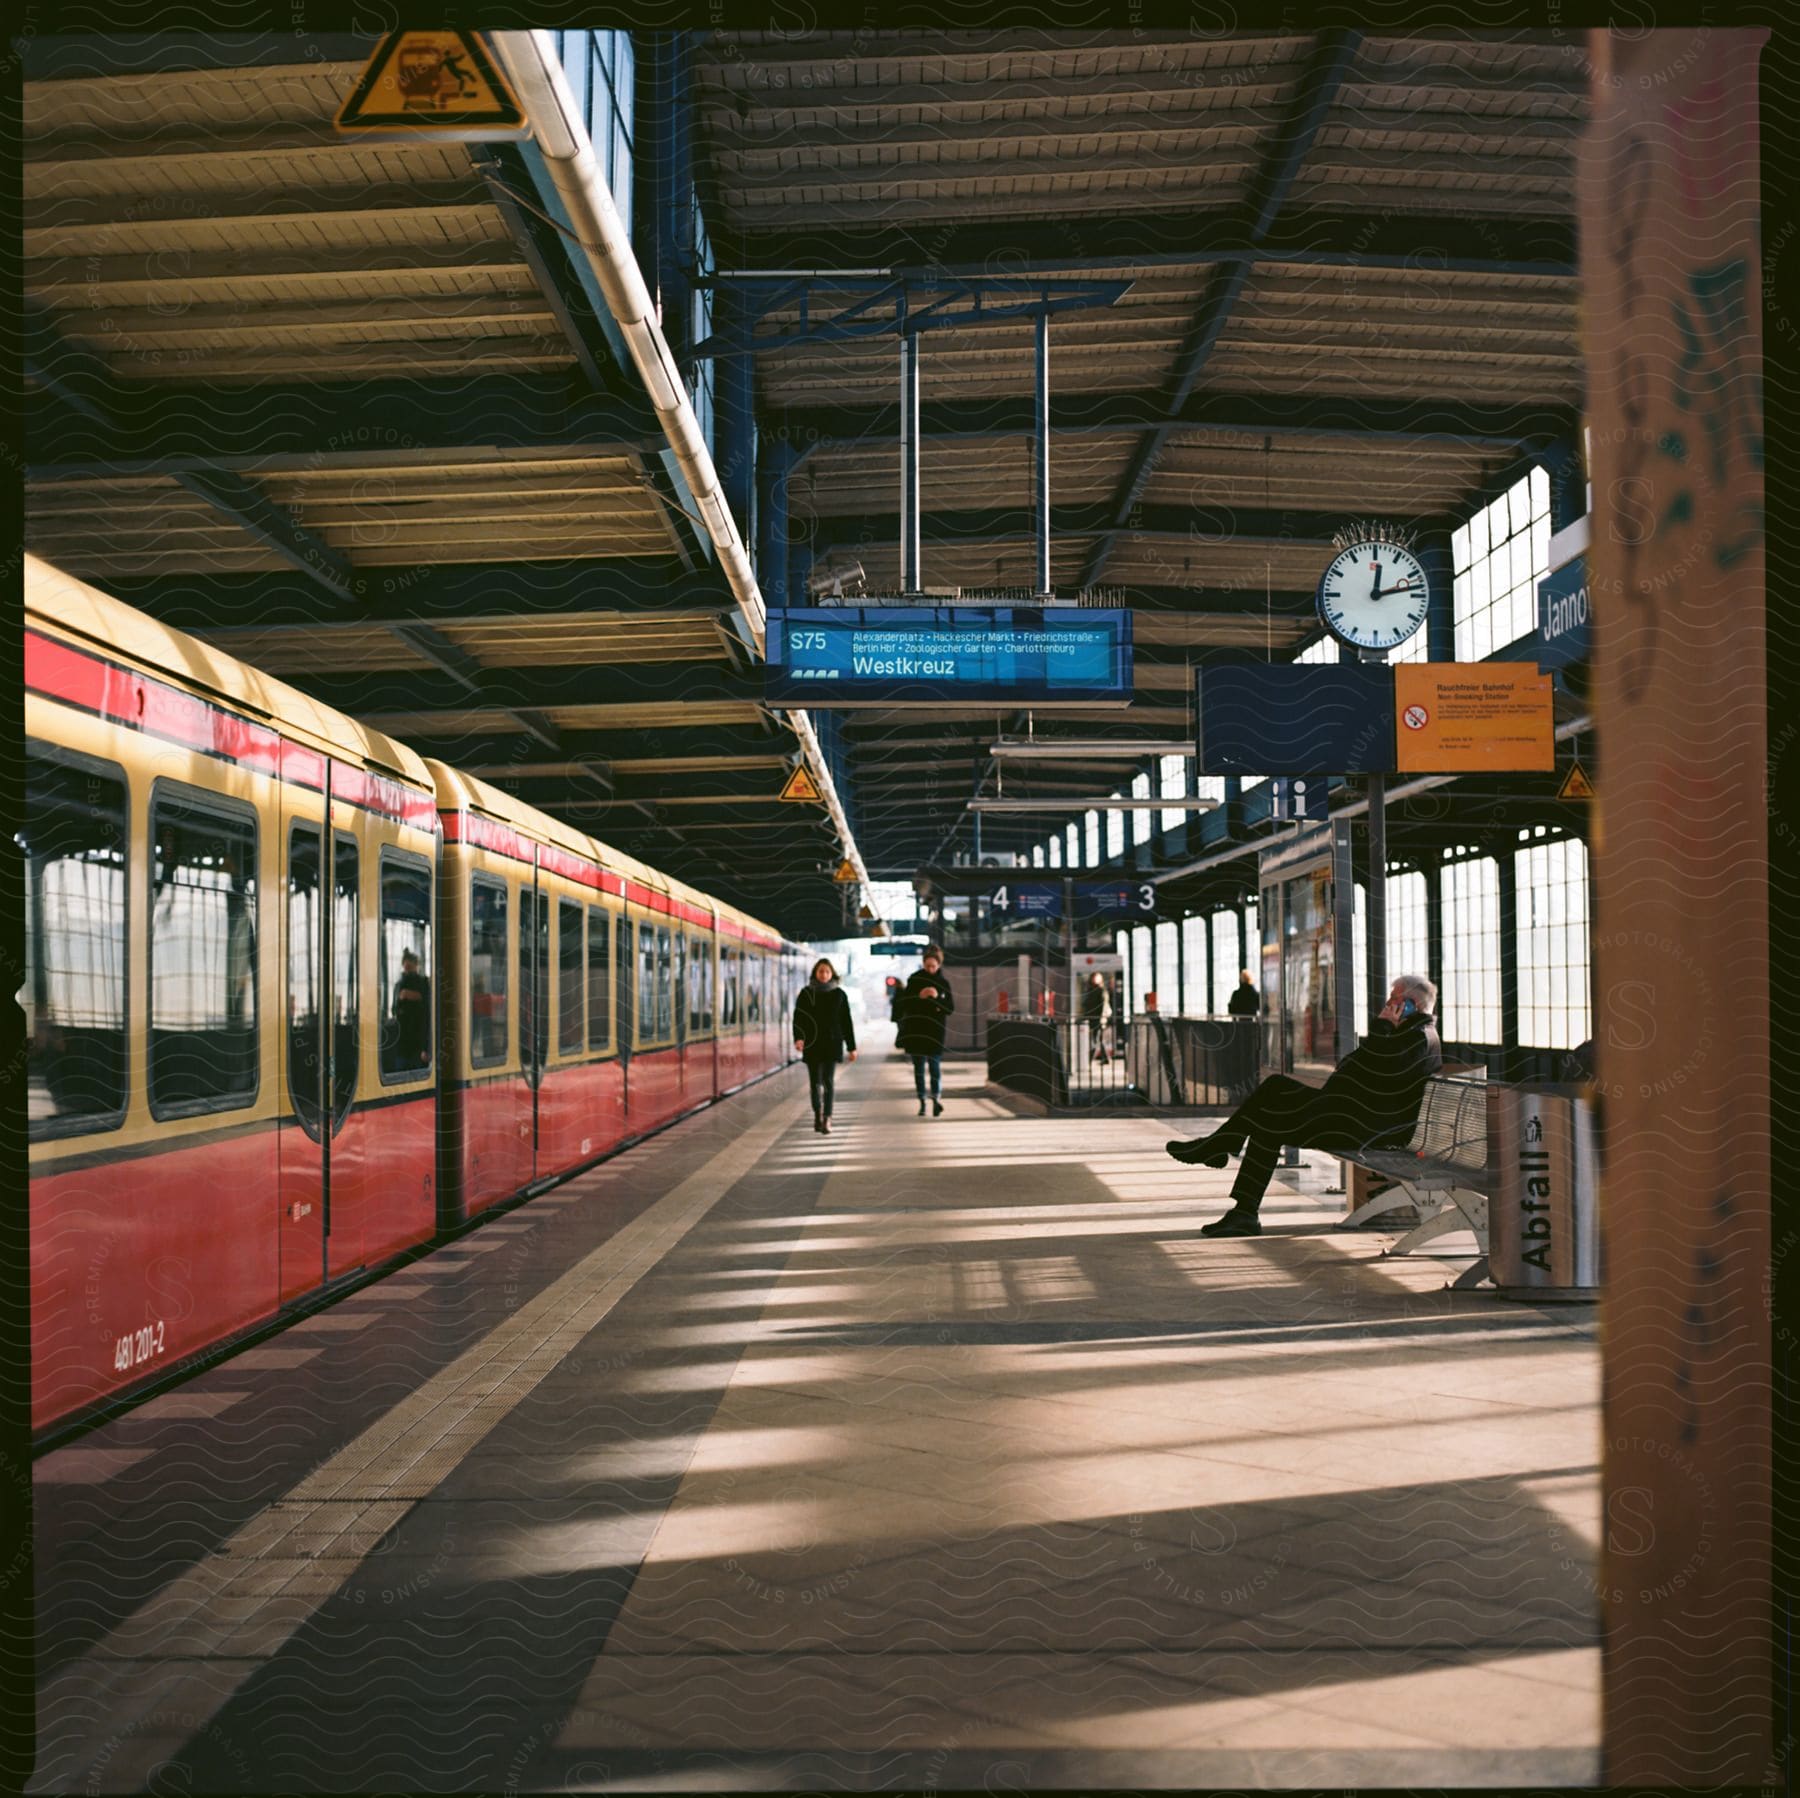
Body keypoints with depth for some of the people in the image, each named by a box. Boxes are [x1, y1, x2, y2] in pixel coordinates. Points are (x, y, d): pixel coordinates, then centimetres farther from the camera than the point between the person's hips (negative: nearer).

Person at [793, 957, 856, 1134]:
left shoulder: (839, 994, 2)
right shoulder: (806, 993, 1)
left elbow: (846, 1022, 5)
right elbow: (798, 1018, -5)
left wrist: (852, 1047, 4)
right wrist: (798, 1038, -23)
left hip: (832, 1044, -1)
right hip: (812, 1044, 1)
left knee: (828, 1081, -11)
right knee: (815, 1082, 8)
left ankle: (826, 1119, -14)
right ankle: (817, 1114, 27)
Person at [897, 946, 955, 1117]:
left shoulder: (943, 983, 2)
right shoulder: (914, 979, 4)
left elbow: (951, 1007, -3)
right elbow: (904, 1003, 2)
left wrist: (938, 997, -20)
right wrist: (918, 996, -16)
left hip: (935, 1031, -2)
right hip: (916, 1030, 2)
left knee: (935, 1065, -11)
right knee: (919, 1067, 4)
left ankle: (936, 1098, -18)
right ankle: (922, 1101, 8)